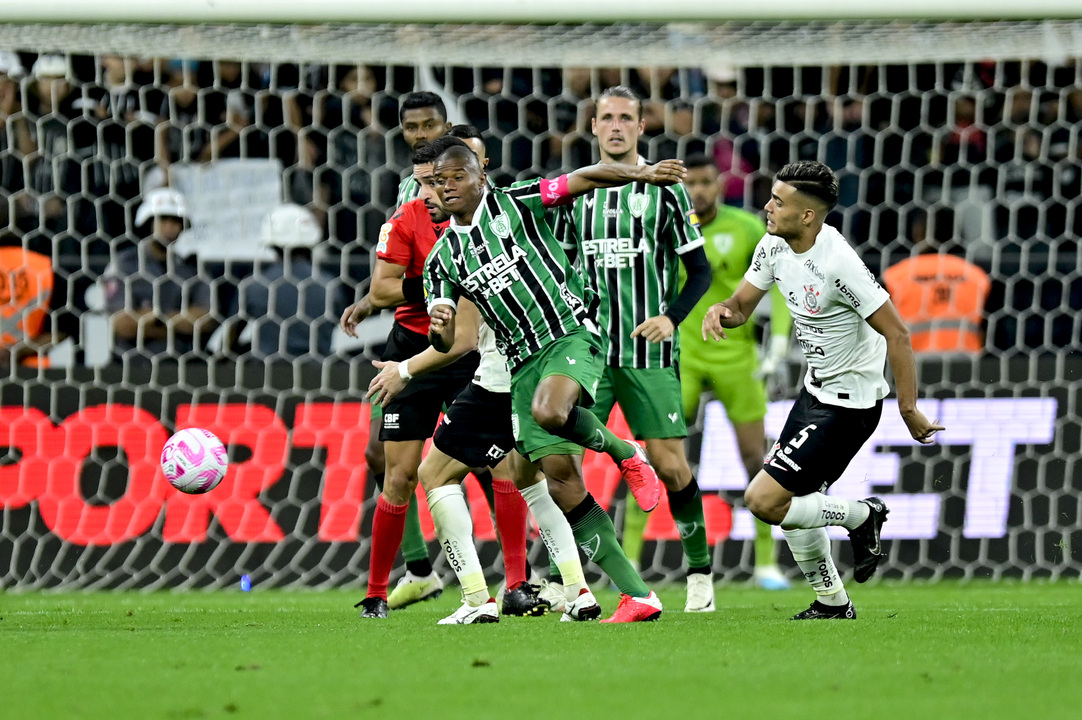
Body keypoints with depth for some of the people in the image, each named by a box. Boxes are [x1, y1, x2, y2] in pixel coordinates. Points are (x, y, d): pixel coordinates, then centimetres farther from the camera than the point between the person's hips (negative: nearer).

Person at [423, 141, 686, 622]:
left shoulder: (512, 203, -1)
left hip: (570, 335, -5)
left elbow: (583, 180, -5)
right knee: (561, 479, -4)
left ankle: (624, 453, -3)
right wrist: (439, 326, -17)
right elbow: (444, 343, 7)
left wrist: (642, 173, -18)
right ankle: (637, 597, -2)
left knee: (549, 412, -37)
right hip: (523, 362, 5)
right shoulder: (442, 259, 10)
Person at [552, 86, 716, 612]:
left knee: (669, 465, -6)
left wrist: (672, 316, -12)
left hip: (649, 352, -3)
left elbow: (700, 271, 4)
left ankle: (700, 571, 9)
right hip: (587, 347, 3)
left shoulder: (664, 188, 2)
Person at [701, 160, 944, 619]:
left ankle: (860, 516, 8)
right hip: (817, 389, 9)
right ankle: (832, 603, 30)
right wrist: (722, 311, -14)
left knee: (764, 500, -12)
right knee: (790, 502, 15)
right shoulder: (774, 247, -2)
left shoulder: (838, 263, -27)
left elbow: (896, 333, -24)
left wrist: (909, 410, -22)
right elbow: (743, 303, 11)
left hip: (848, 403, -9)